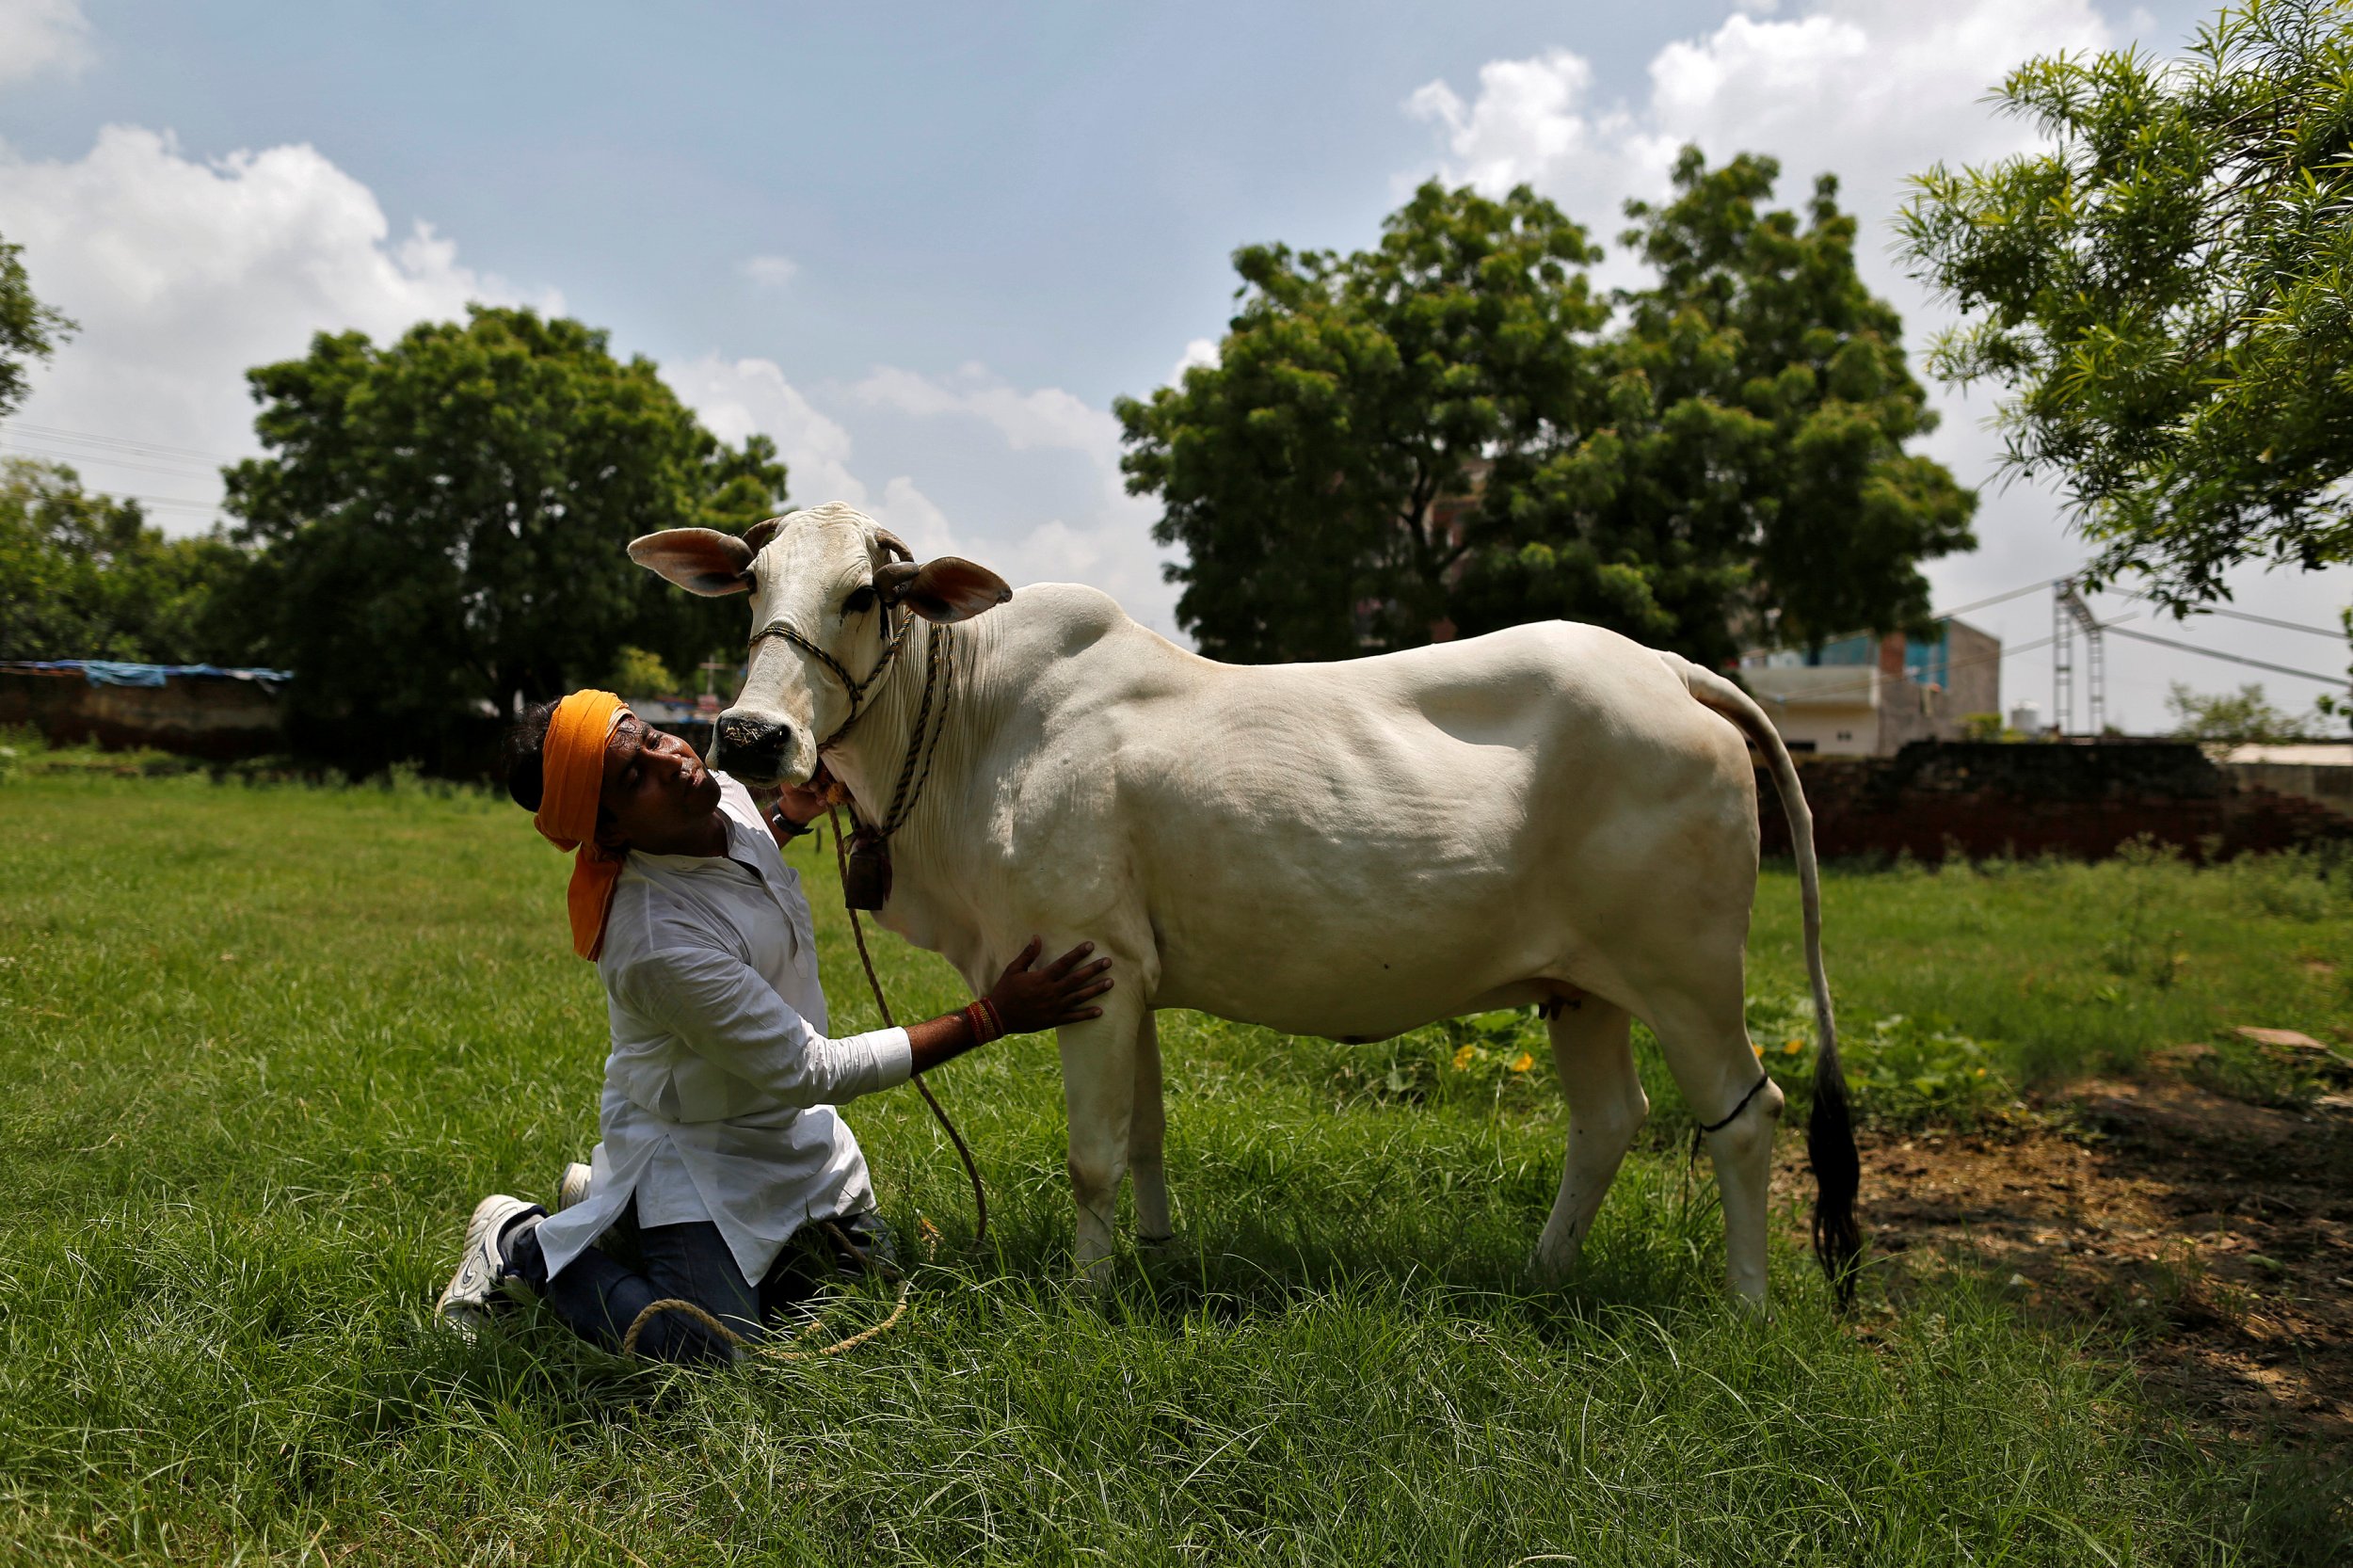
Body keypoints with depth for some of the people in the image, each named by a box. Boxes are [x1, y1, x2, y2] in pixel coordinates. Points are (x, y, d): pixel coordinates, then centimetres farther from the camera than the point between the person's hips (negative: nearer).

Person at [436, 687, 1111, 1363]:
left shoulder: (725, 793, -13)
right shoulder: (656, 943, -37)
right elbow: (812, 1072, -30)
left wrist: (789, 815, 2)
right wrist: (992, 1017, -30)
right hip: (694, 1141, -8)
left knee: (863, 1269, 16)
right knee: (714, 1350, -19)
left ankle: (621, 1208, 26)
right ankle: (523, 1243, 6)